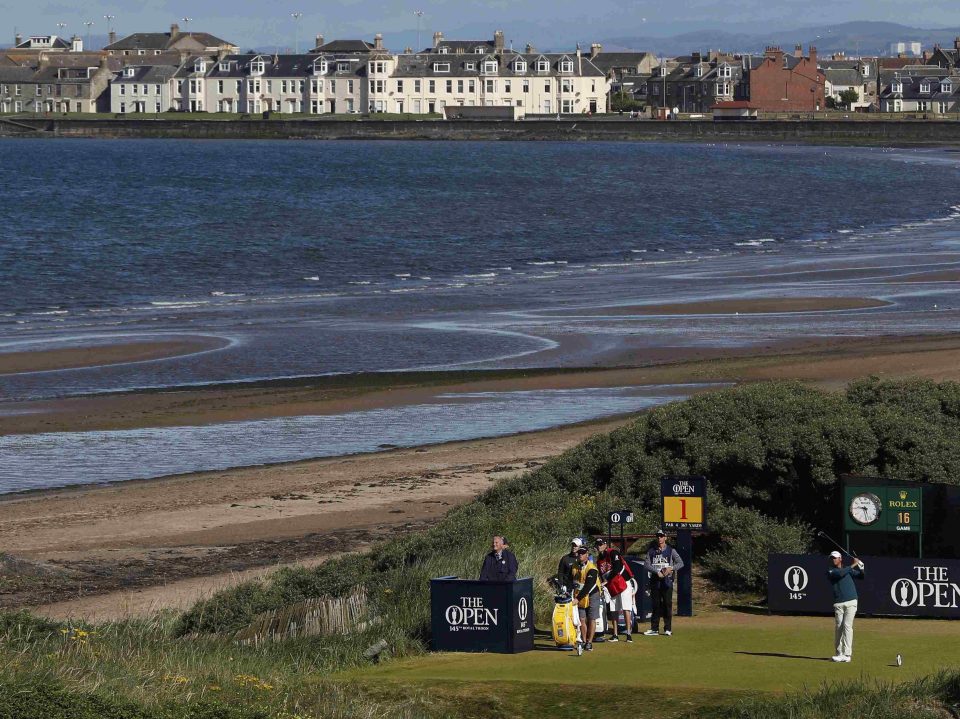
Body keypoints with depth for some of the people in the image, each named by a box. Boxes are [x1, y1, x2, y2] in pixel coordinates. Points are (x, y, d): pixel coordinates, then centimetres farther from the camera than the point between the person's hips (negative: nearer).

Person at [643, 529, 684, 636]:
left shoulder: (671, 551, 4)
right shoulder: (651, 551, 9)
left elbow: (680, 563, -1)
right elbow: (646, 565, 0)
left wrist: (671, 568, -18)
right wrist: (657, 572, -14)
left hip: (667, 580, -2)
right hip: (655, 580, 2)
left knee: (667, 605, -3)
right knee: (655, 605, 4)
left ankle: (668, 629, 2)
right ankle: (654, 629, 7)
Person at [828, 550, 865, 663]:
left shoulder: (848, 570, 16)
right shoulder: (830, 572, 5)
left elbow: (861, 576, 18)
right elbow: (840, 573, -14)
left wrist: (861, 567, -1)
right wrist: (853, 565, -10)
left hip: (851, 602, 0)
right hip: (838, 604, 0)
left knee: (847, 625, -10)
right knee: (838, 627, -2)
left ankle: (847, 654, -14)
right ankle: (839, 653, 7)